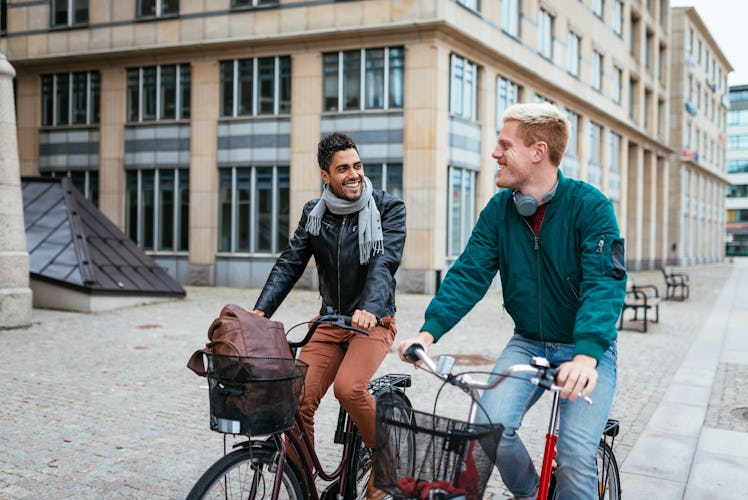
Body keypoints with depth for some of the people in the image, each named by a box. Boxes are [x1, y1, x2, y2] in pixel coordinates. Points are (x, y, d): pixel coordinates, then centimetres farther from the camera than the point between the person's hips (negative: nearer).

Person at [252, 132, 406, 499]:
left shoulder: (388, 208, -6)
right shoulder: (314, 213, 6)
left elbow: (385, 262, -20)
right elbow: (289, 263, 1)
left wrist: (370, 309, -38)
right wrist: (261, 310, -15)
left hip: (373, 321, -4)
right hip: (330, 321, 4)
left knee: (348, 387, -29)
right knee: (299, 400, -11)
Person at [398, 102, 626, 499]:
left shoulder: (591, 206, -16)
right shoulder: (499, 209, -2)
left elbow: (604, 283, -26)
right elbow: (468, 274, -7)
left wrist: (586, 355, -41)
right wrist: (429, 331, -22)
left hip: (588, 348, -3)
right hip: (528, 343, 4)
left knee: (576, 459, -15)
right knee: (490, 427, -17)